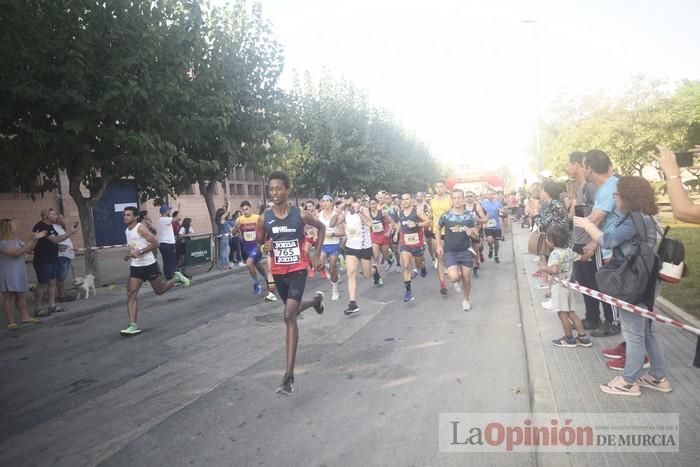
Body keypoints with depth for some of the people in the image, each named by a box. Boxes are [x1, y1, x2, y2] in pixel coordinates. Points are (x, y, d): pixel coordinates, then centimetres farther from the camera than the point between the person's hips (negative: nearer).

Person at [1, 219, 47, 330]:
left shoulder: (16, 240, 9)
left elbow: (28, 250, 14)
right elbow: (16, 253, -23)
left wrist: (36, 239, 4)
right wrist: (30, 241, -23)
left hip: (19, 272, 8)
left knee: (20, 294, 13)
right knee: (9, 296, -3)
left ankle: (24, 317, 21)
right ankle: (11, 322, 1)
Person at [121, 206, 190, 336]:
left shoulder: (141, 228, -14)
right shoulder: (127, 231, 10)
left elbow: (155, 243, -19)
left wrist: (140, 252, -25)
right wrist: (130, 255, 9)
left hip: (149, 265, -6)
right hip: (135, 266, 6)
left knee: (160, 290, 8)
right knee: (131, 293, -7)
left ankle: (176, 278, 36)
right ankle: (133, 326, -8)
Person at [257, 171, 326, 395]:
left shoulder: (301, 215, -11)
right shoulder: (264, 219, -6)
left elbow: (321, 227, 7)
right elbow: (259, 243, 8)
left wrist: (317, 254, 4)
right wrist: (265, 247, -16)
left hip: (298, 269, -4)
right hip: (278, 271, 4)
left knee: (289, 316, -16)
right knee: (292, 310, 23)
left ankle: (289, 375, -12)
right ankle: (315, 300, 61)